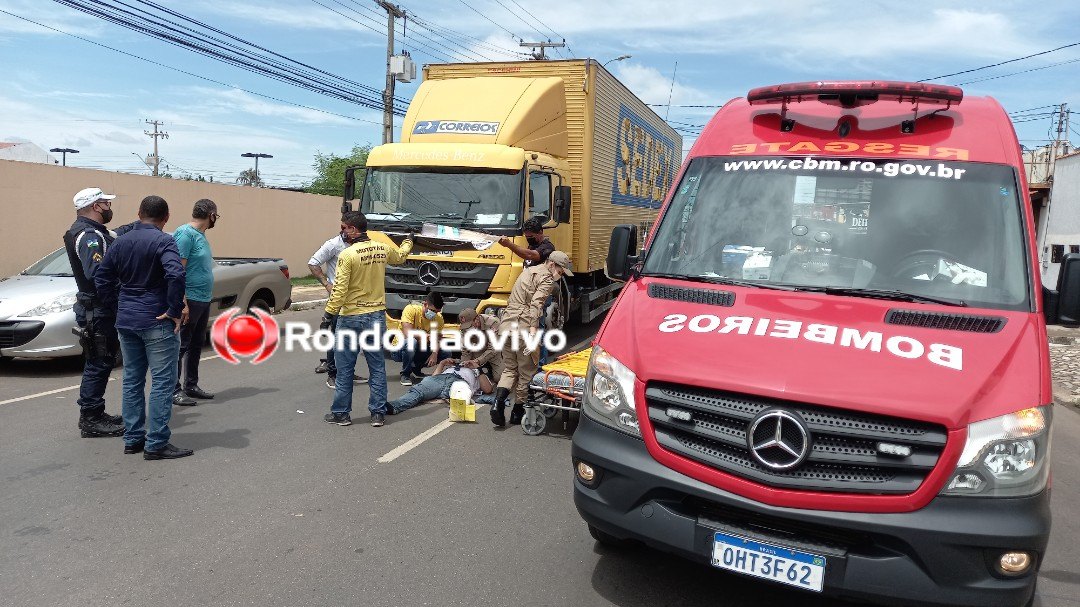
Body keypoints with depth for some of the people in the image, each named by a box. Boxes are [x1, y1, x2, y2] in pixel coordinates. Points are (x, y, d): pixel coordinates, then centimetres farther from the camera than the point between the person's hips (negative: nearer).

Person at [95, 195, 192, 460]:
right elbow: (175, 274, -28)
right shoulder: (163, 241, -12)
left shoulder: (121, 242, 9)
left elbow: (101, 277, 12)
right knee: (163, 381, -2)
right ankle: (156, 444, -2)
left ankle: (132, 439, 21)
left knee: (132, 380, 15)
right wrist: (175, 310, -19)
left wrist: (117, 305, 16)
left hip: (126, 320, 7)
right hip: (156, 321, -7)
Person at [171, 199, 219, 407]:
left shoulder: (200, 235, 15)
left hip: (203, 300, 9)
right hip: (190, 299, -9)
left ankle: (191, 385, 25)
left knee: (196, 345, 15)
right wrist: (183, 302, -23)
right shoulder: (185, 233, -13)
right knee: (181, 346, -3)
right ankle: (175, 390, 2)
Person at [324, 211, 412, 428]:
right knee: (377, 367, 10)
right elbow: (400, 256, 26)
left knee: (344, 369, 7)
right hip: (377, 316, 5)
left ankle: (341, 413, 15)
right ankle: (378, 413, 13)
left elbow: (339, 290, -19)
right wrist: (408, 242, 46)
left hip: (350, 317, -5)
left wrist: (329, 313, -11)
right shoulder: (383, 249, 2)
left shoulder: (347, 255, -16)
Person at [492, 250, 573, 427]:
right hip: (523, 325, -8)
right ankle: (518, 412, 13)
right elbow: (536, 303, -20)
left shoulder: (529, 271, 23)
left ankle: (498, 402, -7)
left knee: (509, 369, 14)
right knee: (527, 371, 6)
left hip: (505, 323, 8)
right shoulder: (547, 279, -5)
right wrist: (533, 328, -29)